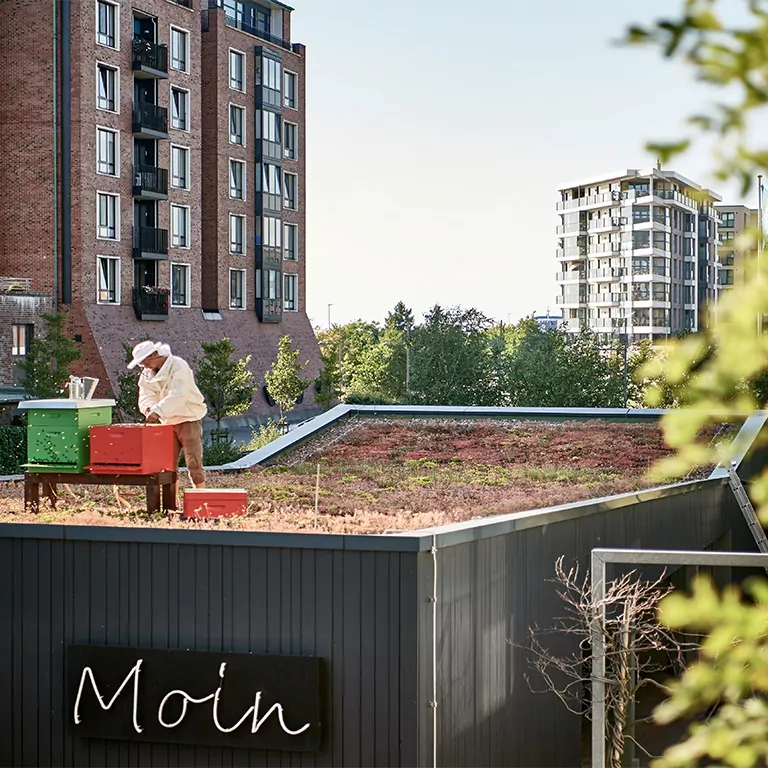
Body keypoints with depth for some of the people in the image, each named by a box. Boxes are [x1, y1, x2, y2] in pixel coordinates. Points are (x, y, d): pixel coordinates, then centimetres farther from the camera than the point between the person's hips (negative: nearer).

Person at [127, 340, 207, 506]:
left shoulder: (179, 367, -17)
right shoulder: (147, 374, 6)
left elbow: (177, 396, -31)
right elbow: (146, 396, -6)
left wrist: (158, 411, -40)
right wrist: (149, 409, -29)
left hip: (188, 419, -7)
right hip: (168, 422, 7)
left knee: (193, 463, -9)